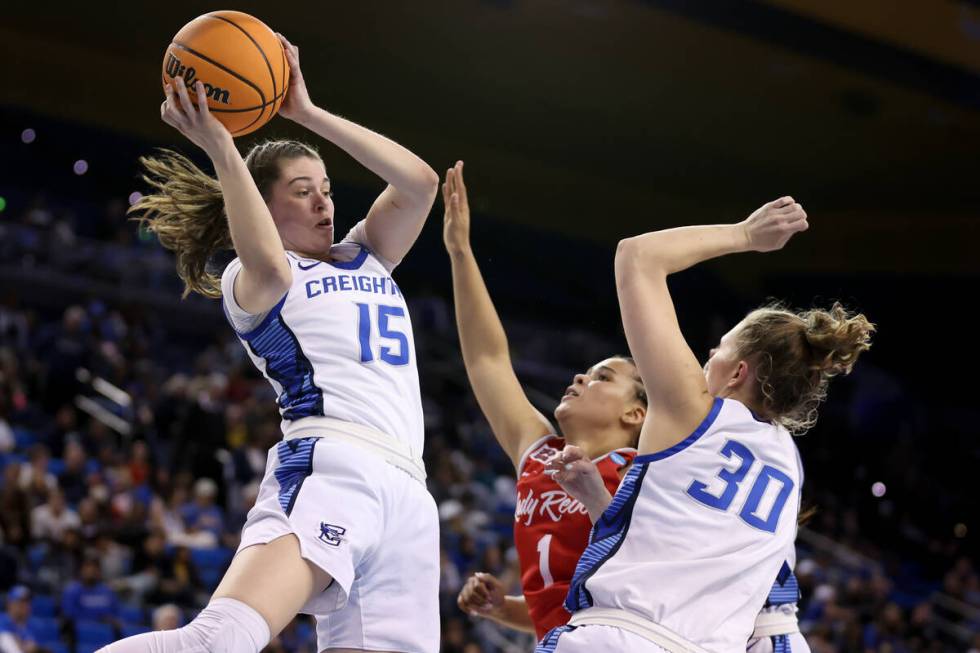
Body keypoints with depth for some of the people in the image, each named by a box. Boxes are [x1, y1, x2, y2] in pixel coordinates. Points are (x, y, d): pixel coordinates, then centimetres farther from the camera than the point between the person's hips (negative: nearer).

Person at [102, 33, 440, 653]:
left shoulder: (366, 258, 27)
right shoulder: (251, 283, 8)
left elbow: (421, 182, 12)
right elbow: (270, 269, -17)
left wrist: (309, 112, 9)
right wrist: (220, 148, -16)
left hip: (407, 491, 6)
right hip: (329, 468, -6)